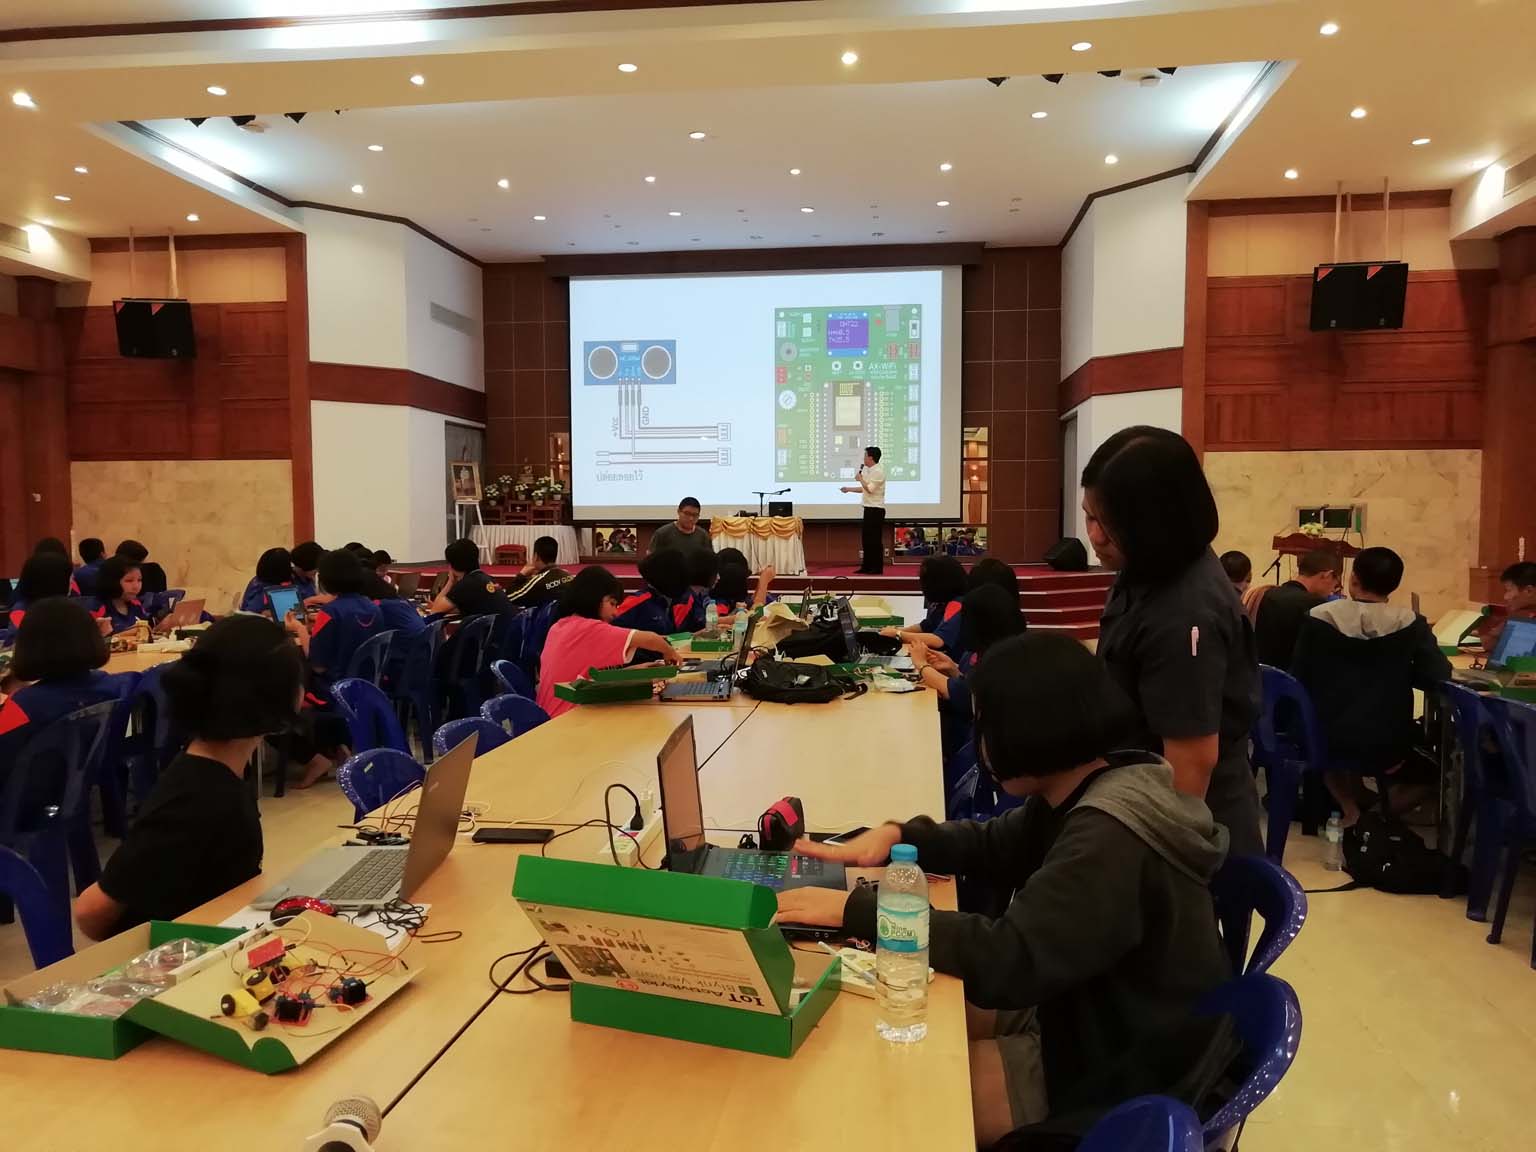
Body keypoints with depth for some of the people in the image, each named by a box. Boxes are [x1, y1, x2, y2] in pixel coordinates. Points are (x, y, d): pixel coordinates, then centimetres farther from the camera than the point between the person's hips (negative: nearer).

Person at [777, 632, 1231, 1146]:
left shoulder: (1111, 837, -32)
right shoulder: (1087, 792, -1)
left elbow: (1011, 959, -37)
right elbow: (993, 847, 12)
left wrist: (855, 909, -33)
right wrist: (897, 835, -7)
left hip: (1123, 1078, -9)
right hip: (1090, 1016, 9)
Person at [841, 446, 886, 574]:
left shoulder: (878, 472, -15)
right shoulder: (868, 470, 14)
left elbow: (870, 489, -20)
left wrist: (860, 479, -9)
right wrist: (848, 489, 18)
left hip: (876, 509, -9)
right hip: (869, 508, 9)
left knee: (875, 539, -5)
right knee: (866, 539, 11)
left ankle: (877, 567, 1)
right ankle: (867, 566, 17)